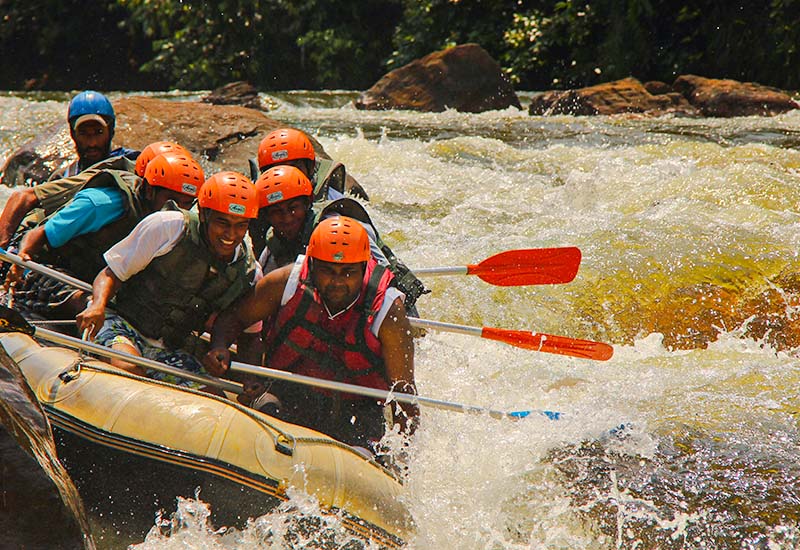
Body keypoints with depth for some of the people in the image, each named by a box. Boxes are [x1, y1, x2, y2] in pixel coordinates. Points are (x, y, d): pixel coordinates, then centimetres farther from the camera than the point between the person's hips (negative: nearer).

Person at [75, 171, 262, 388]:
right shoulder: (168, 226, -12)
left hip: (172, 350, 5)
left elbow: (250, 334, 12)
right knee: (129, 369, -38)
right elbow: (112, 273, -5)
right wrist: (98, 306, -26)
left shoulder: (249, 272, 0)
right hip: (124, 325, -4)